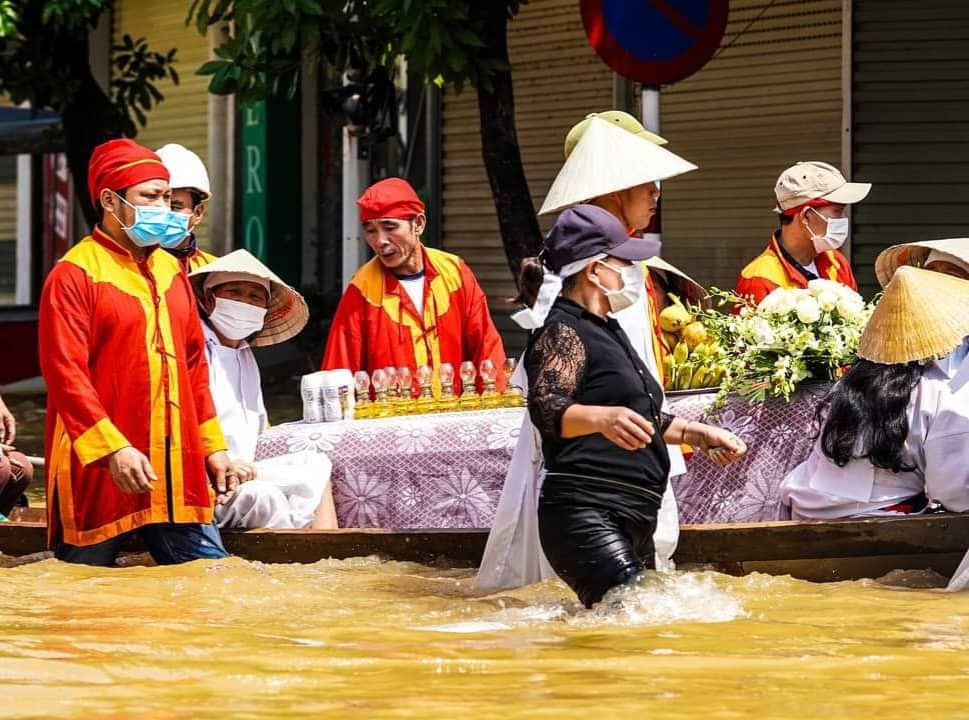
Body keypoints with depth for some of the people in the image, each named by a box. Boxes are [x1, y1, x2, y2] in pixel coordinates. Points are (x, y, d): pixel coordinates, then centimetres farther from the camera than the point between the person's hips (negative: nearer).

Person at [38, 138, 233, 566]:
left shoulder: (170, 270, 15)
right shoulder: (75, 274, -7)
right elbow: (64, 373, -15)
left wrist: (212, 446, 16)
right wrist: (112, 449, -23)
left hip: (177, 470, 7)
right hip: (99, 473, -7)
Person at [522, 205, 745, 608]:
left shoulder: (605, 331, 23)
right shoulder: (563, 333, -8)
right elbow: (546, 408, -27)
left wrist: (696, 433, 34)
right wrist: (602, 418, -45)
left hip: (631, 520, 10)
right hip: (586, 515, -10)